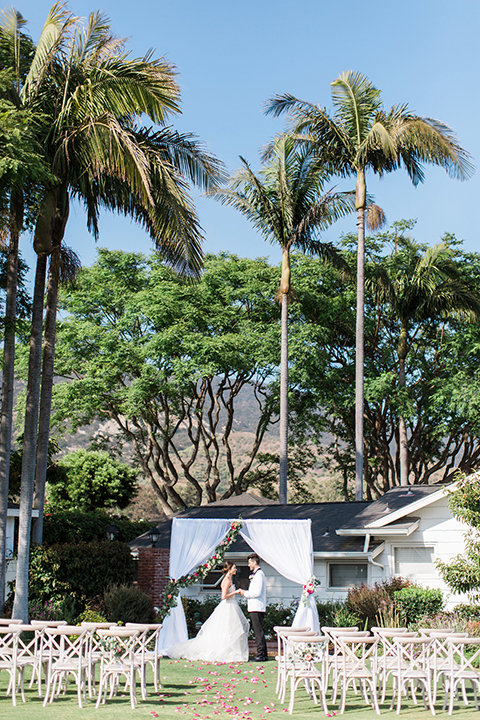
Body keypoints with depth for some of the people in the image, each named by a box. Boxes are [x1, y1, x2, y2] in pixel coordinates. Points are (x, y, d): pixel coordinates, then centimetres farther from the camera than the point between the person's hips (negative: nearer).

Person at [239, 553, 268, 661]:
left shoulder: (259, 574, -14)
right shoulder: (257, 573, 18)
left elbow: (257, 592, -20)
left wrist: (245, 593, -9)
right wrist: (246, 592, 15)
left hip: (256, 608, -10)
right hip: (257, 607, 10)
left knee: (258, 631, -8)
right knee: (259, 631, 13)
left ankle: (261, 655, -6)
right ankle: (263, 654, 16)